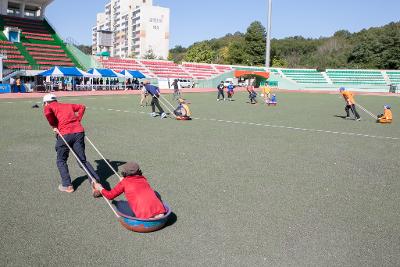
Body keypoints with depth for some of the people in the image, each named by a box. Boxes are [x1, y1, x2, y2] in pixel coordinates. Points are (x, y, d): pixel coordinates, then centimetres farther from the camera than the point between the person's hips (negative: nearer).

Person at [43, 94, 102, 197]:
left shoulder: (49, 106, 11)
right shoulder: (68, 105, 26)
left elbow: (47, 111, -11)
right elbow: (82, 107, 25)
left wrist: (53, 126, -1)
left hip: (64, 134, -4)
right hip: (79, 131, 4)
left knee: (61, 161, 17)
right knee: (83, 160, 7)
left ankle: (67, 185, 16)